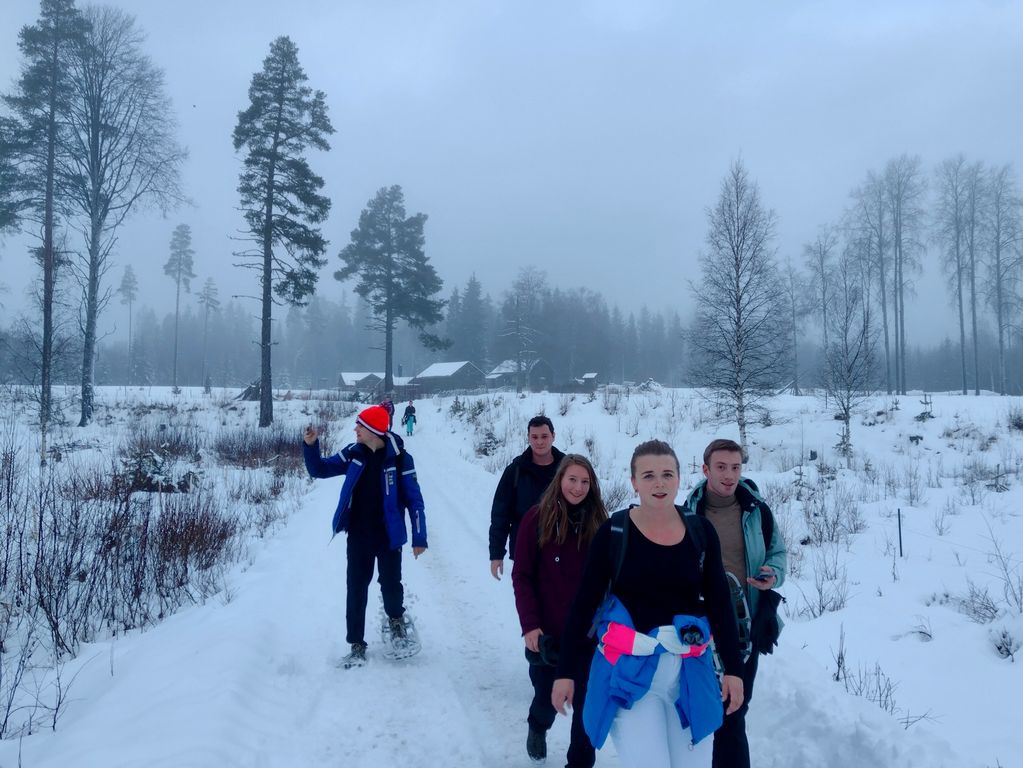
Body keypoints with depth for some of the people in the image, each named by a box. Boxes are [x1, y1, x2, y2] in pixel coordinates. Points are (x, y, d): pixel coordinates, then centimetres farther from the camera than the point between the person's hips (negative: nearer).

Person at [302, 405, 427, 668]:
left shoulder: (399, 458, -11)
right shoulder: (354, 454, -1)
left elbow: (414, 499, -8)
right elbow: (319, 470, 8)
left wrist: (419, 537, -9)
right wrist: (310, 446, -12)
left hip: (388, 535, -3)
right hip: (358, 535, 3)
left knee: (390, 584, 2)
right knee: (356, 589, 5)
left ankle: (396, 617, 35)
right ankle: (357, 645, 16)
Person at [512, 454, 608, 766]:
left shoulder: (599, 521, -3)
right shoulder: (537, 518, -9)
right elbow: (522, 575, -7)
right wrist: (529, 623, -14)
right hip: (547, 631, -1)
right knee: (547, 696, 15)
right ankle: (537, 727, 49)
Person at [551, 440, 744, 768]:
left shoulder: (700, 532, 1)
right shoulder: (613, 532, -7)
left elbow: (720, 603, 8)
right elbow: (584, 604, -4)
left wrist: (733, 667, 5)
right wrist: (566, 671, -4)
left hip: (690, 671, 3)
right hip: (629, 670, -3)